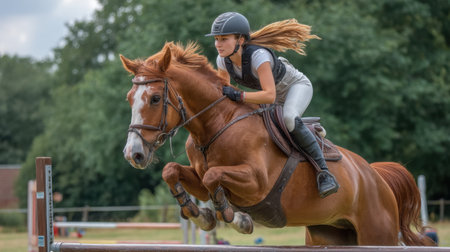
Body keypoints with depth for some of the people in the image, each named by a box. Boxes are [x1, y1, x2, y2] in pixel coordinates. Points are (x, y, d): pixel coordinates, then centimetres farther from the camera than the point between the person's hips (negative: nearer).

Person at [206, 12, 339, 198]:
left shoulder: (258, 56, -37)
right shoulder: (223, 60, -16)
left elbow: (270, 95, -45)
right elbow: (224, 89, 2)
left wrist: (238, 96, -48)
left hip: (297, 86, -8)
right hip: (271, 92, 8)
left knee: (289, 119, -37)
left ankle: (324, 172, -29)